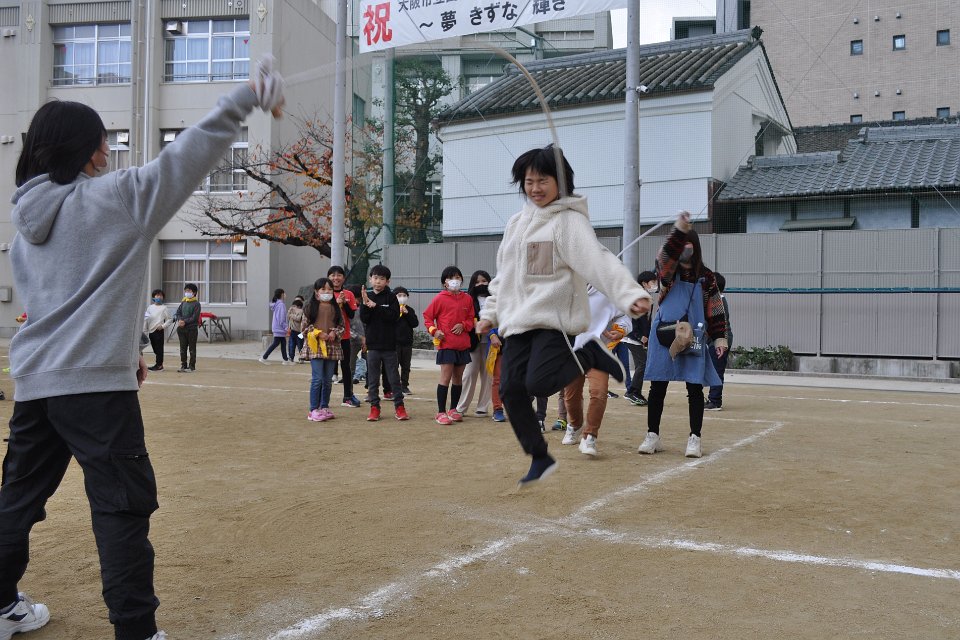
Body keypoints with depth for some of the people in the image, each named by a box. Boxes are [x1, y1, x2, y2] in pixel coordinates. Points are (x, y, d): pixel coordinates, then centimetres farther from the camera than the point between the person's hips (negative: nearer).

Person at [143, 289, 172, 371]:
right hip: (151, 331, 6)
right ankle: (159, 364, 16)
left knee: (159, 348, -5)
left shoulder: (164, 308, -2)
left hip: (159, 331, -6)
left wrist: (163, 326, -12)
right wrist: (145, 330, 10)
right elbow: (146, 319, 15)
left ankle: (159, 365, -3)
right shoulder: (150, 307, 12)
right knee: (154, 348, 9)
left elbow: (170, 319, -1)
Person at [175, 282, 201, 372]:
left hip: (192, 329, -6)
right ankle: (183, 366, 16)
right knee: (183, 348, 9)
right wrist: (180, 320, -11)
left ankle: (192, 367, 5)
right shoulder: (183, 302, 12)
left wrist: (185, 321, -18)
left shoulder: (196, 304, -6)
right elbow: (177, 313, 9)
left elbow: (195, 317, -12)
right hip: (182, 329, 6)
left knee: (192, 349, 1)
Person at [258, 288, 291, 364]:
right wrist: (286, 328, -14)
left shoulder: (275, 304, 13)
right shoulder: (281, 304, -17)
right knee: (275, 343, -4)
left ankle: (286, 360, 14)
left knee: (283, 343, 11)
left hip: (276, 327, 10)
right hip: (279, 328, -10)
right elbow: (281, 319, -19)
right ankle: (263, 358, -1)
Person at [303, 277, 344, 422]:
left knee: (328, 380, 9)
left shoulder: (335, 307, 10)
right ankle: (314, 410, -3)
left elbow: (342, 325, 12)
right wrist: (318, 333, -14)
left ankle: (325, 407, 21)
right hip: (316, 346, -4)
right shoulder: (311, 307, -1)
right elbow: (305, 325, -3)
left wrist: (335, 333, -7)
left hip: (332, 347, 4)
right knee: (317, 379, -9)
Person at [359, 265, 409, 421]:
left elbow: (395, 316, -14)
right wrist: (365, 304, -19)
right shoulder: (367, 297, 5)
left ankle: (399, 406, 10)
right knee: (373, 379, 6)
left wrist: (376, 306, -19)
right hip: (373, 345, 2)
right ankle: (374, 407, 13)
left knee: (394, 377, 3)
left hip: (389, 345, -2)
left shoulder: (391, 297, -1)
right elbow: (364, 319, -3)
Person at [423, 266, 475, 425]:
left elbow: (471, 319, 14)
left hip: (463, 344, 5)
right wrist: (434, 330, -11)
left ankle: (453, 410, 23)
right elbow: (427, 316, 3)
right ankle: (441, 413, -1)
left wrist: (463, 325, -6)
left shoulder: (467, 299, 8)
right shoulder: (439, 298, -3)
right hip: (446, 344, -5)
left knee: (458, 378, 11)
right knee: (446, 377, -7)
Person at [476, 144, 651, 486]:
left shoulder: (570, 221, -8)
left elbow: (599, 261, -22)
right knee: (511, 390, 0)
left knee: (539, 384, -22)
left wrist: (631, 294, -36)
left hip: (555, 319, -7)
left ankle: (590, 355, 6)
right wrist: (490, 312, 19)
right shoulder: (517, 223, 16)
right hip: (517, 323, 7)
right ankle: (540, 458, 16)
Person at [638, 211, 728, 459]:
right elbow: (667, 254, -22)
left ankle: (694, 438, 10)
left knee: (695, 388, 1)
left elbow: (715, 310, 6)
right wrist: (679, 229, -36)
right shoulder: (667, 270, 2)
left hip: (694, 339, 1)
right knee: (658, 387, 2)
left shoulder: (705, 277, 6)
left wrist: (719, 337, -1)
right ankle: (652, 436, 12)